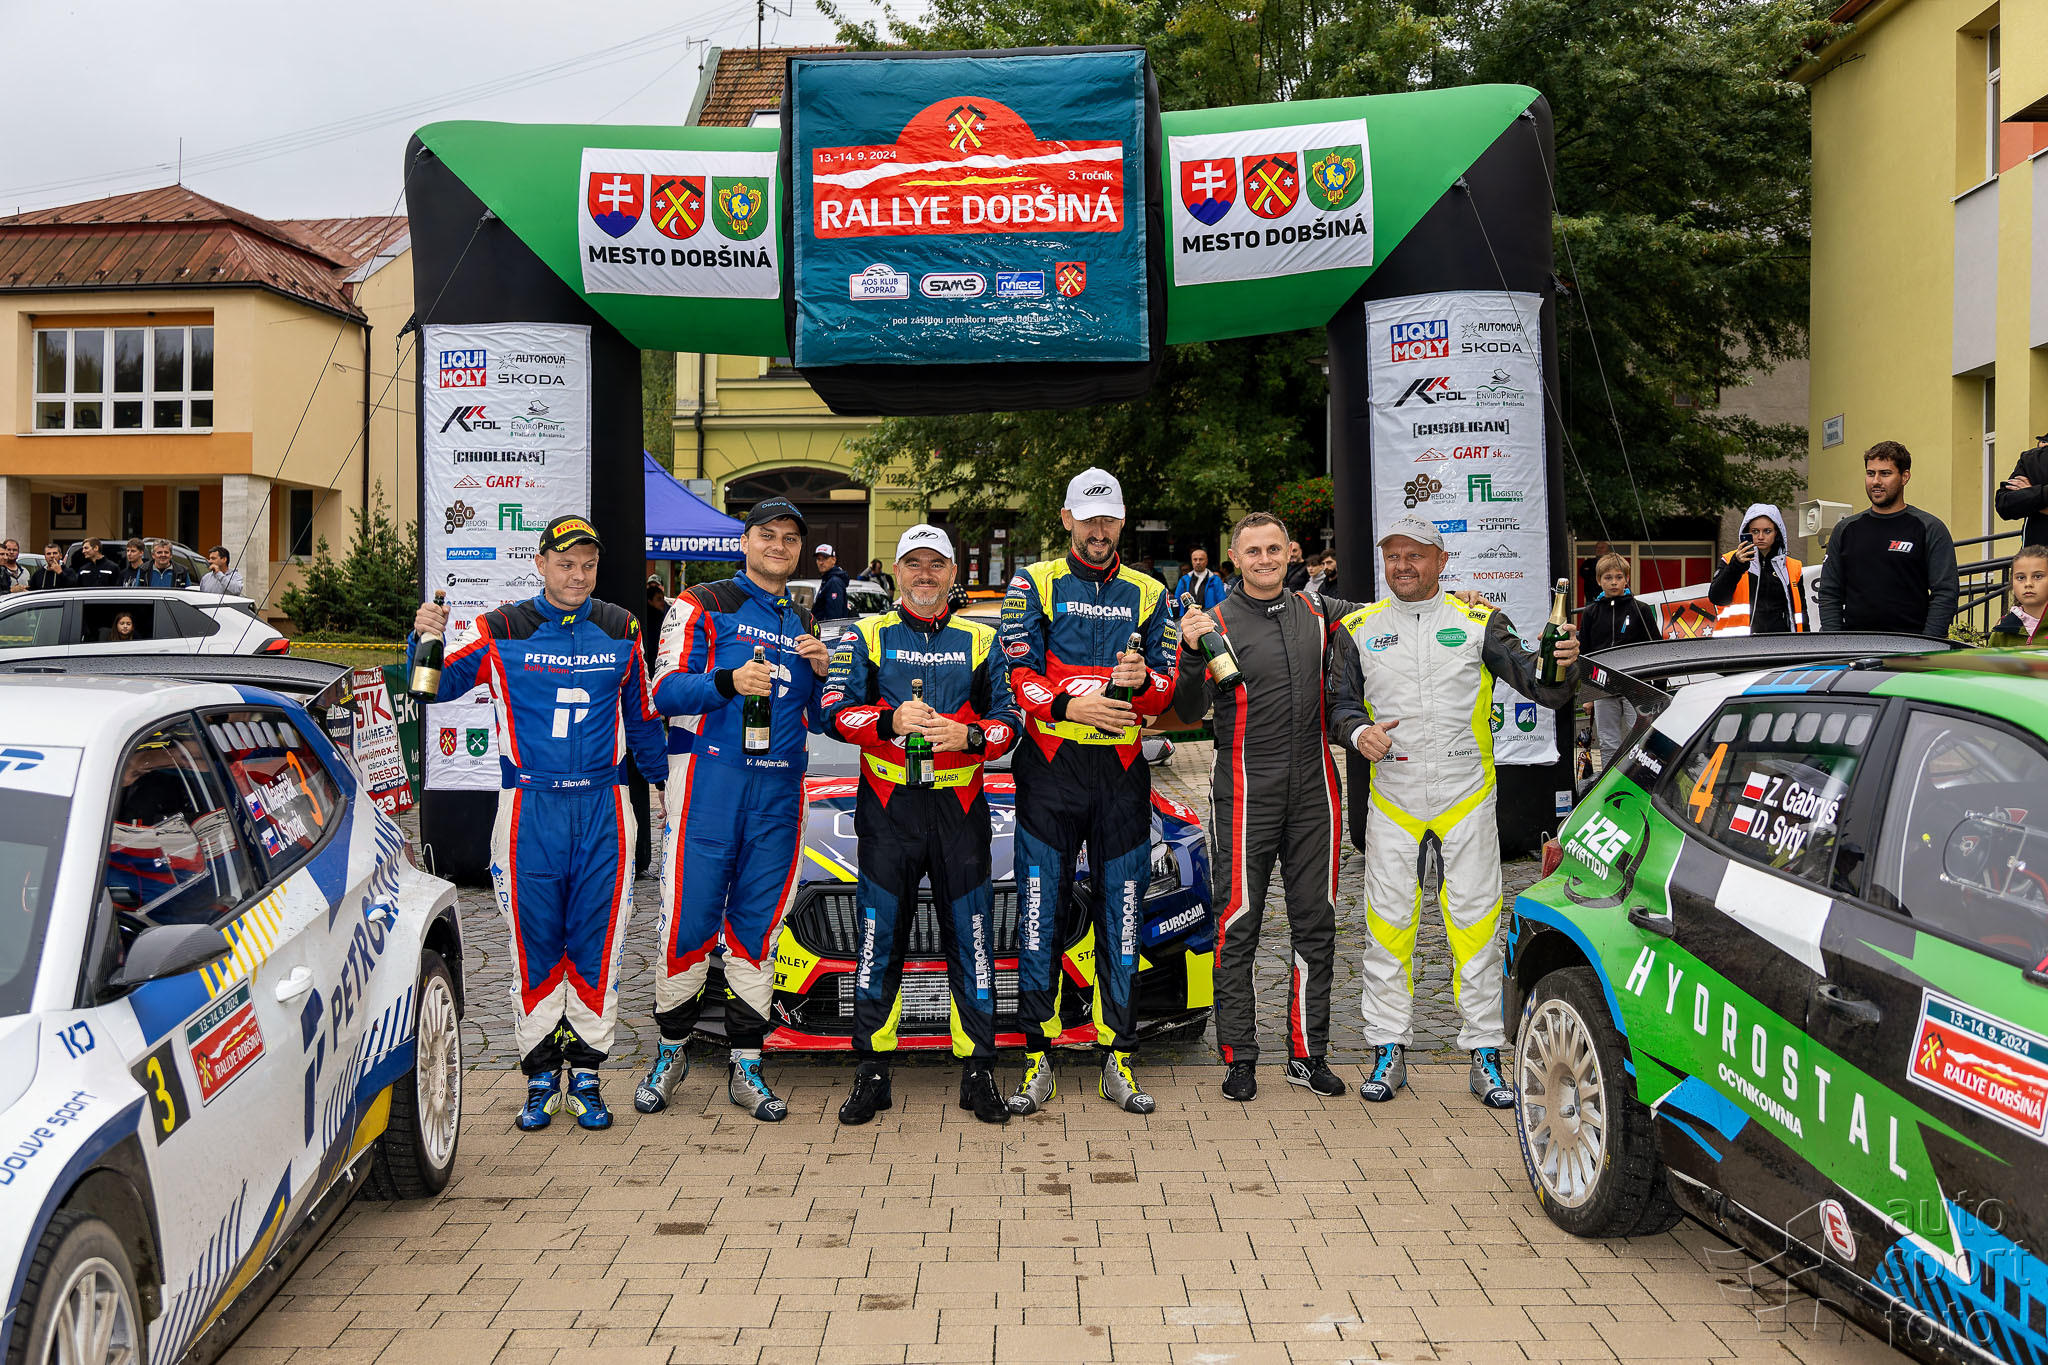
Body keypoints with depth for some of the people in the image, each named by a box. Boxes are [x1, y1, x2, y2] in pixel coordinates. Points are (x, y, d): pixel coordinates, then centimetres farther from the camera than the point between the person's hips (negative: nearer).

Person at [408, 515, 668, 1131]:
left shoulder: (621, 631, 8)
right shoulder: (502, 632, 2)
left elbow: (641, 716, 19)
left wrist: (666, 781, 25)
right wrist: (424, 639, -15)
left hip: (603, 808, 2)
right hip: (530, 808, -1)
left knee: (597, 944, 4)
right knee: (535, 945, 4)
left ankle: (586, 1076, 15)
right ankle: (540, 1078, 16)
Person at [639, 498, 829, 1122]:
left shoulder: (804, 624, 20)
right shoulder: (702, 605, 5)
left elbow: (815, 719, 22)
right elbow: (666, 690, -5)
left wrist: (819, 673, 2)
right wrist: (727, 681, -21)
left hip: (779, 790, 4)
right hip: (708, 781, -4)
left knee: (757, 925, 6)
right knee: (690, 918, -4)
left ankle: (746, 1066, 13)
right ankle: (671, 1052, 14)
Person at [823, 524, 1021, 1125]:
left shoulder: (980, 641, 13)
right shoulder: (867, 636, 10)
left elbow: (1008, 721, 7)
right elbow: (834, 711, -2)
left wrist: (970, 736, -13)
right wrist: (891, 720, -19)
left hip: (960, 808, 1)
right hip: (888, 809, -1)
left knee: (971, 939, 2)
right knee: (880, 940, 2)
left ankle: (978, 1071, 11)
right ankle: (872, 1074, 12)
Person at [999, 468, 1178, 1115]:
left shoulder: (1146, 593, 14)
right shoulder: (1035, 584, 6)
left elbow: (1164, 688, 11)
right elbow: (1018, 674, -3)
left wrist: (1143, 678, -12)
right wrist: (1069, 705, -19)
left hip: (1122, 771, 2)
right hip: (1050, 767, -2)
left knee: (1121, 915, 5)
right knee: (1040, 912, -1)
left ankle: (1117, 1060, 14)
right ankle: (1038, 1061, 8)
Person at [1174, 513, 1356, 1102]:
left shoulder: (1318, 612, 9)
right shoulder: (1217, 623, -3)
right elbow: (1187, 711, -9)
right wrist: (1192, 654, -26)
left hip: (1313, 790, 4)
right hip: (1246, 794, -4)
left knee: (1315, 924, 9)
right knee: (1239, 926, -1)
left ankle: (1308, 1053, 19)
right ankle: (1239, 1058, 9)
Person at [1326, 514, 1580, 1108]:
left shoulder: (1478, 622, 3)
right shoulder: (1361, 628, 7)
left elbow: (1539, 687, -1)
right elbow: (1338, 699, 10)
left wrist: (1560, 666, -23)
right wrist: (1358, 731, -11)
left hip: (1466, 796, -1)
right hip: (1392, 798, 1)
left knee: (1475, 924, 2)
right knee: (1388, 924, 5)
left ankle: (1485, 1055, 12)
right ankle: (1388, 1049, 16)